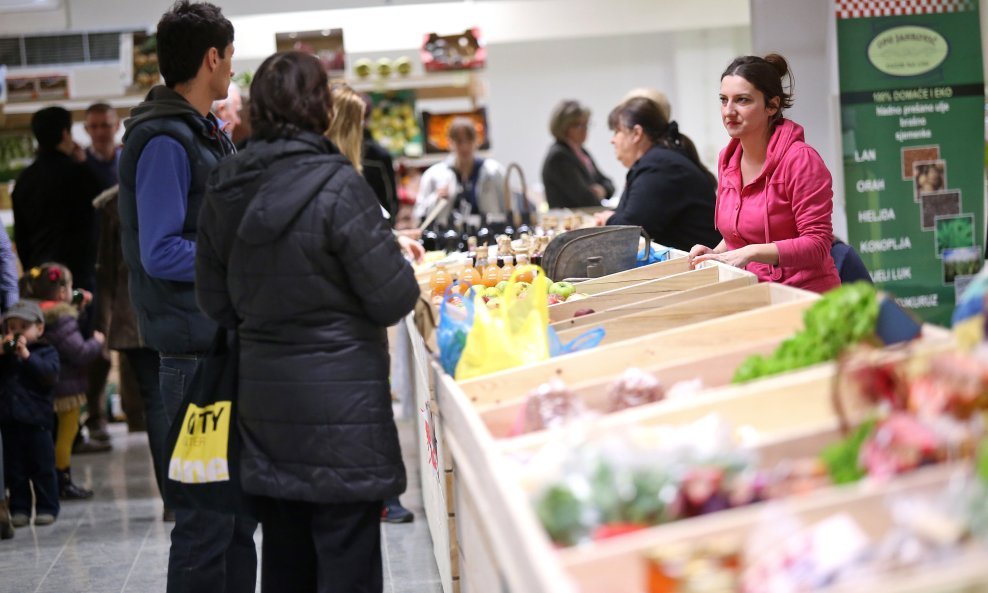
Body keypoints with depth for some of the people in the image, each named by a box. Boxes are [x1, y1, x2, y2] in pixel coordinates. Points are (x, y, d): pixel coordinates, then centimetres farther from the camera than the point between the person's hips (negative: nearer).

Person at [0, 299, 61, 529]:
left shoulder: (46, 352, 1)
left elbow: (50, 375, -16)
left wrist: (27, 355, -18)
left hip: (36, 420, -3)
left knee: (43, 468, 3)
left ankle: (47, 508, 11)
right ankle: (19, 509, 16)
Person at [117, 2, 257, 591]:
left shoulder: (209, 134, 15)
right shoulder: (164, 141, -15)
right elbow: (160, 253, -20)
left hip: (232, 341, 10)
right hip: (196, 349, -10)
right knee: (207, 515, -3)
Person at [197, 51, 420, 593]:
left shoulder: (224, 190, 2)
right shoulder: (336, 186, -16)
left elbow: (216, 301, 10)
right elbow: (393, 299, -13)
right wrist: (403, 267, 8)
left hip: (263, 397, 6)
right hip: (338, 400, -6)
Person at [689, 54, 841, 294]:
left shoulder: (801, 159, -10)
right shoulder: (728, 159, 11)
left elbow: (817, 244, -14)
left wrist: (752, 252, -23)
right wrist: (716, 253, 5)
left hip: (804, 297, -6)